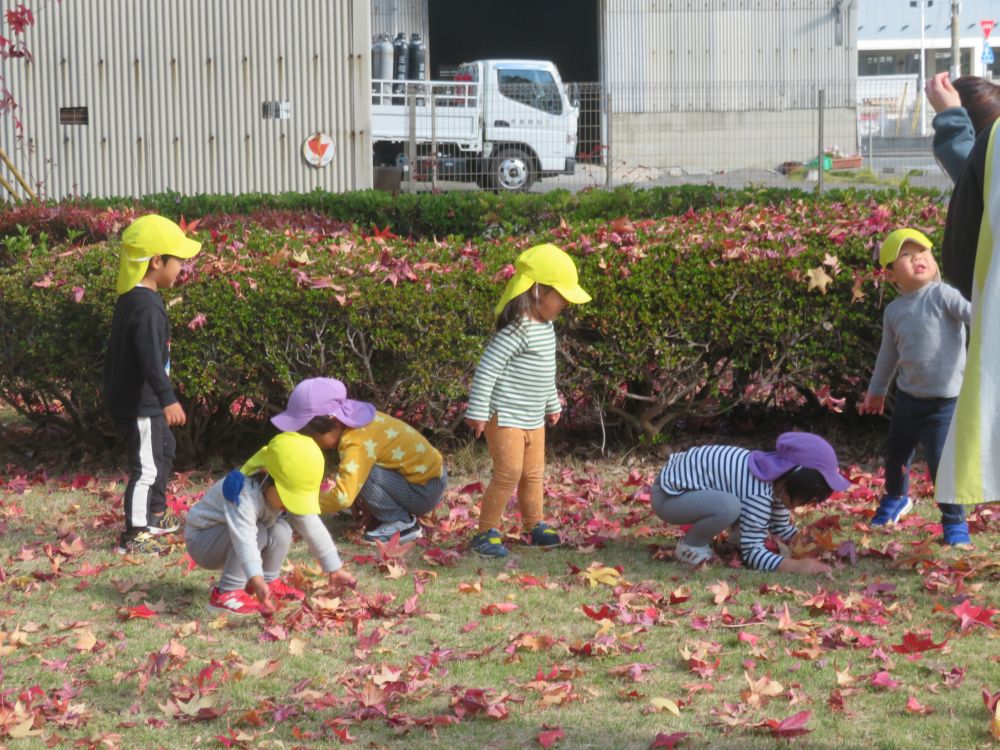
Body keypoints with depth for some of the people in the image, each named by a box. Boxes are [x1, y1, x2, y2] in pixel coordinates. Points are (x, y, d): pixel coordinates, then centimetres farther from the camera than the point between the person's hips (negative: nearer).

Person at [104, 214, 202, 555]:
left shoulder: (130, 299, 9)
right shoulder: (147, 306, -23)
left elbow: (117, 350, 22)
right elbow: (150, 357, -35)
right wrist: (167, 398, -43)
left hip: (134, 400, 11)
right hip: (138, 405, -11)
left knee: (164, 451, 25)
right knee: (146, 468, -3)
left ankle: (155, 515, 38)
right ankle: (134, 536, 5)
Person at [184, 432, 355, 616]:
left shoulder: (289, 492, -14)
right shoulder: (245, 495, -39)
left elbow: (314, 529, -10)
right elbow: (244, 540, -51)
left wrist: (335, 569, -11)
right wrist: (256, 580, -64)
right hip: (200, 540, -7)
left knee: (281, 531, -12)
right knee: (257, 533, -30)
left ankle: (270, 582, 7)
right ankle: (226, 594, -26)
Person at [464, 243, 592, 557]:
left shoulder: (545, 326, 9)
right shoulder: (517, 330, -21)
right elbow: (487, 369, -22)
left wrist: (553, 404, 31)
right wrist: (478, 412, -22)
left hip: (533, 419, 9)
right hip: (505, 417, -9)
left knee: (533, 473, 15)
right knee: (508, 472, -12)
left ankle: (535, 526, 29)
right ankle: (486, 533, -2)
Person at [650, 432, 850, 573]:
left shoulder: (777, 476, 1)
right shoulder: (759, 494, -29)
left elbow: (781, 527, 13)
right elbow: (751, 553, -27)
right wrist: (795, 566, -35)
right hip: (667, 495, -9)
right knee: (729, 506, -34)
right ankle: (690, 546, -9)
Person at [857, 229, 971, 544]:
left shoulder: (942, 295, -13)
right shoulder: (893, 311, 4)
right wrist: (876, 392, 27)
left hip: (945, 401, -6)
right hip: (908, 397, 6)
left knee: (942, 462, -11)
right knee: (896, 455, 20)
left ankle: (955, 524, 9)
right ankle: (895, 498, 51)